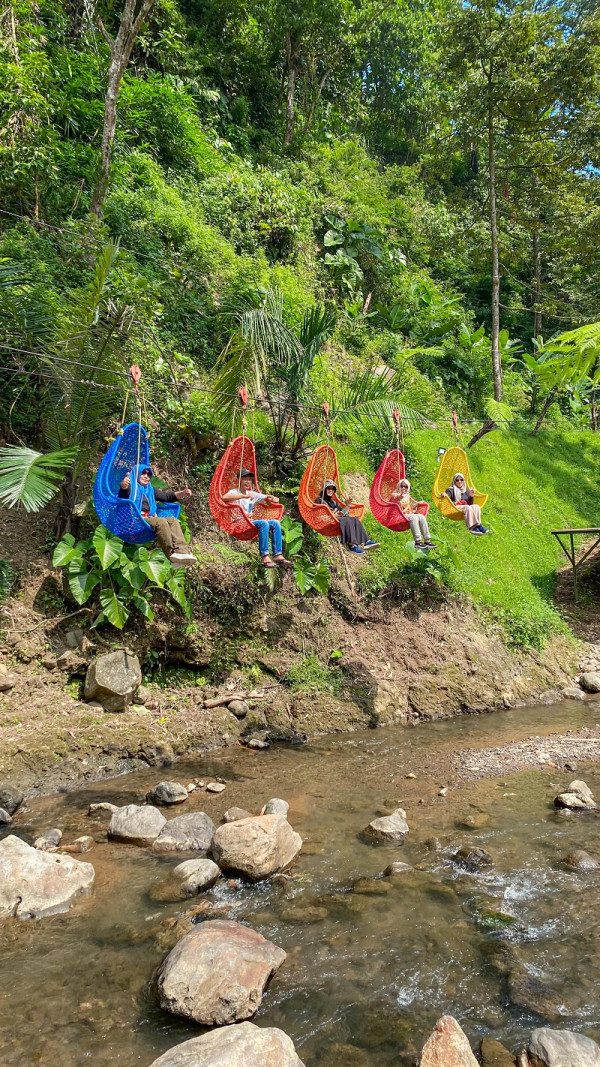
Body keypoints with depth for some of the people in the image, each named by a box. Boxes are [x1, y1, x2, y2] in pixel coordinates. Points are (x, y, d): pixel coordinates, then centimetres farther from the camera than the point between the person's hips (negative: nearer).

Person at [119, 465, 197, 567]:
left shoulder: (150, 490, 30)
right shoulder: (131, 487, 8)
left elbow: (167, 497, 29)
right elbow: (124, 491, -17)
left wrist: (182, 494, 10)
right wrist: (123, 485, -43)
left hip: (150, 519, 7)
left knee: (173, 520, -18)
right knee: (161, 522, -31)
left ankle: (182, 551, -38)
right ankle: (172, 555, -42)